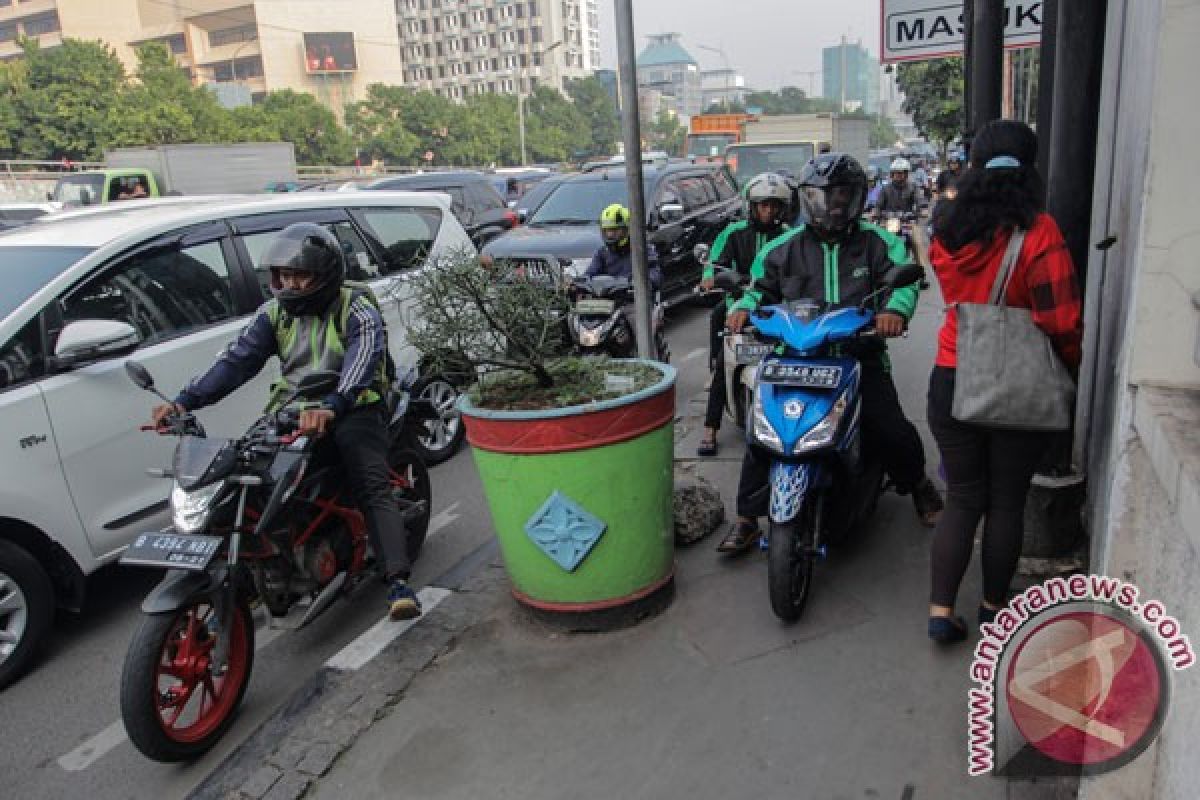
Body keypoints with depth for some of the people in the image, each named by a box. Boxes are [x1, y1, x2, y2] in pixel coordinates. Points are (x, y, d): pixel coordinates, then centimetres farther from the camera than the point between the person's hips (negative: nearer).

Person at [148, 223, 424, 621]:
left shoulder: (357, 310, -7)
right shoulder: (275, 313, 11)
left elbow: (362, 361, -26)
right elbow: (236, 360, 4)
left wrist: (331, 407, -45)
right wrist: (185, 401, -11)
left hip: (352, 409, -5)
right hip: (291, 410, 5)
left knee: (374, 488, -22)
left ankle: (399, 582, -28)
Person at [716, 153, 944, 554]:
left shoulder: (877, 242, 7)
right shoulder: (784, 247, 10)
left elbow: (904, 278, -5)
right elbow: (760, 285, 15)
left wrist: (895, 308, -27)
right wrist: (744, 306, -9)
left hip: (861, 355, 0)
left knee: (893, 431, -9)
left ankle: (918, 483, 27)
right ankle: (746, 517, 2)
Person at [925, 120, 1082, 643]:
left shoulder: (947, 232, -2)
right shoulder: (1038, 232, -15)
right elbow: (1061, 320, -15)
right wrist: (1073, 365, 2)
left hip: (953, 380, 3)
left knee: (961, 498, 14)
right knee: (1006, 503, 13)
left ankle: (941, 610, 13)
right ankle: (993, 608, 28)